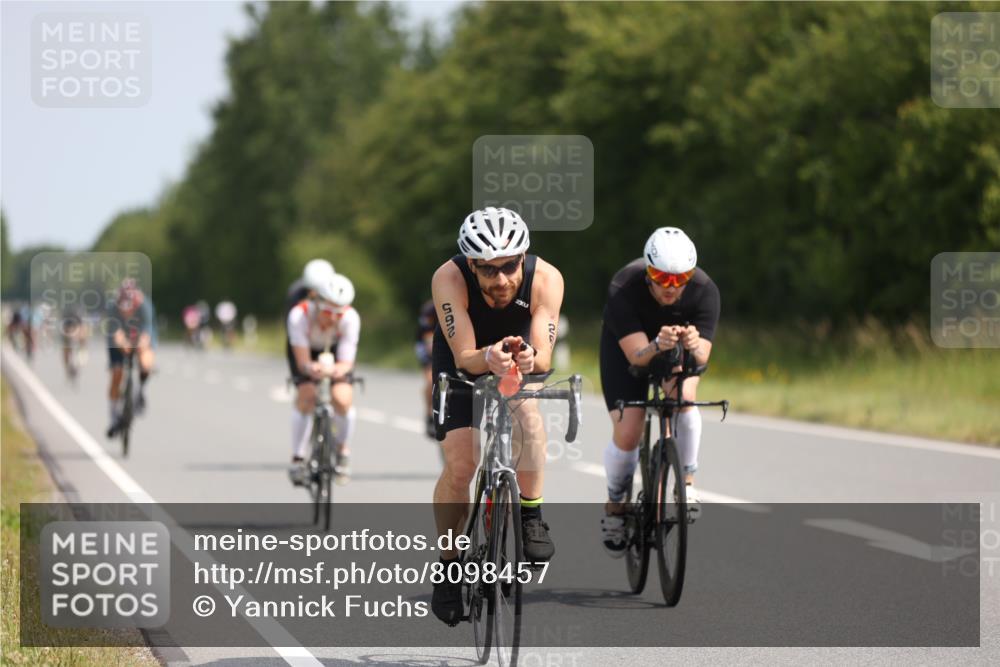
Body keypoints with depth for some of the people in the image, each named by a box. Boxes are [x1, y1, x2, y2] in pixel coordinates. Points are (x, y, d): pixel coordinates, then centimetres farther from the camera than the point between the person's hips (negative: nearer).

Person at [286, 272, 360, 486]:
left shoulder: (350, 318, -34)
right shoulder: (299, 316, -37)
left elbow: (346, 362, -34)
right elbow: (303, 361, -36)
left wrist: (338, 370, -58)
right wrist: (312, 369, -59)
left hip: (335, 350, 1)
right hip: (306, 350, -1)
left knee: (342, 397, -24)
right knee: (306, 395, -27)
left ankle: (341, 447, 5)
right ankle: (298, 457, -11)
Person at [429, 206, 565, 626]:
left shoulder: (545, 279, -33)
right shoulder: (449, 278, -36)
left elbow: (544, 358, -36)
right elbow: (464, 357, -38)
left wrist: (529, 358, -59)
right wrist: (488, 357, -60)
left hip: (519, 352, 0)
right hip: (463, 359, 0)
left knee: (526, 409, -34)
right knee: (459, 467, -12)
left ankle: (531, 519, -18)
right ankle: (449, 568, 8)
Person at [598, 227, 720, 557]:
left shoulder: (705, 291, -31)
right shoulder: (623, 289, -36)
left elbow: (703, 357, -35)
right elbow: (636, 354, -40)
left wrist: (694, 346, -58)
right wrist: (658, 345, -62)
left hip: (680, 351, 1)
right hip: (625, 347, -1)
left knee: (684, 394, -32)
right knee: (627, 433, -16)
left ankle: (687, 483, -13)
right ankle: (615, 506, 12)